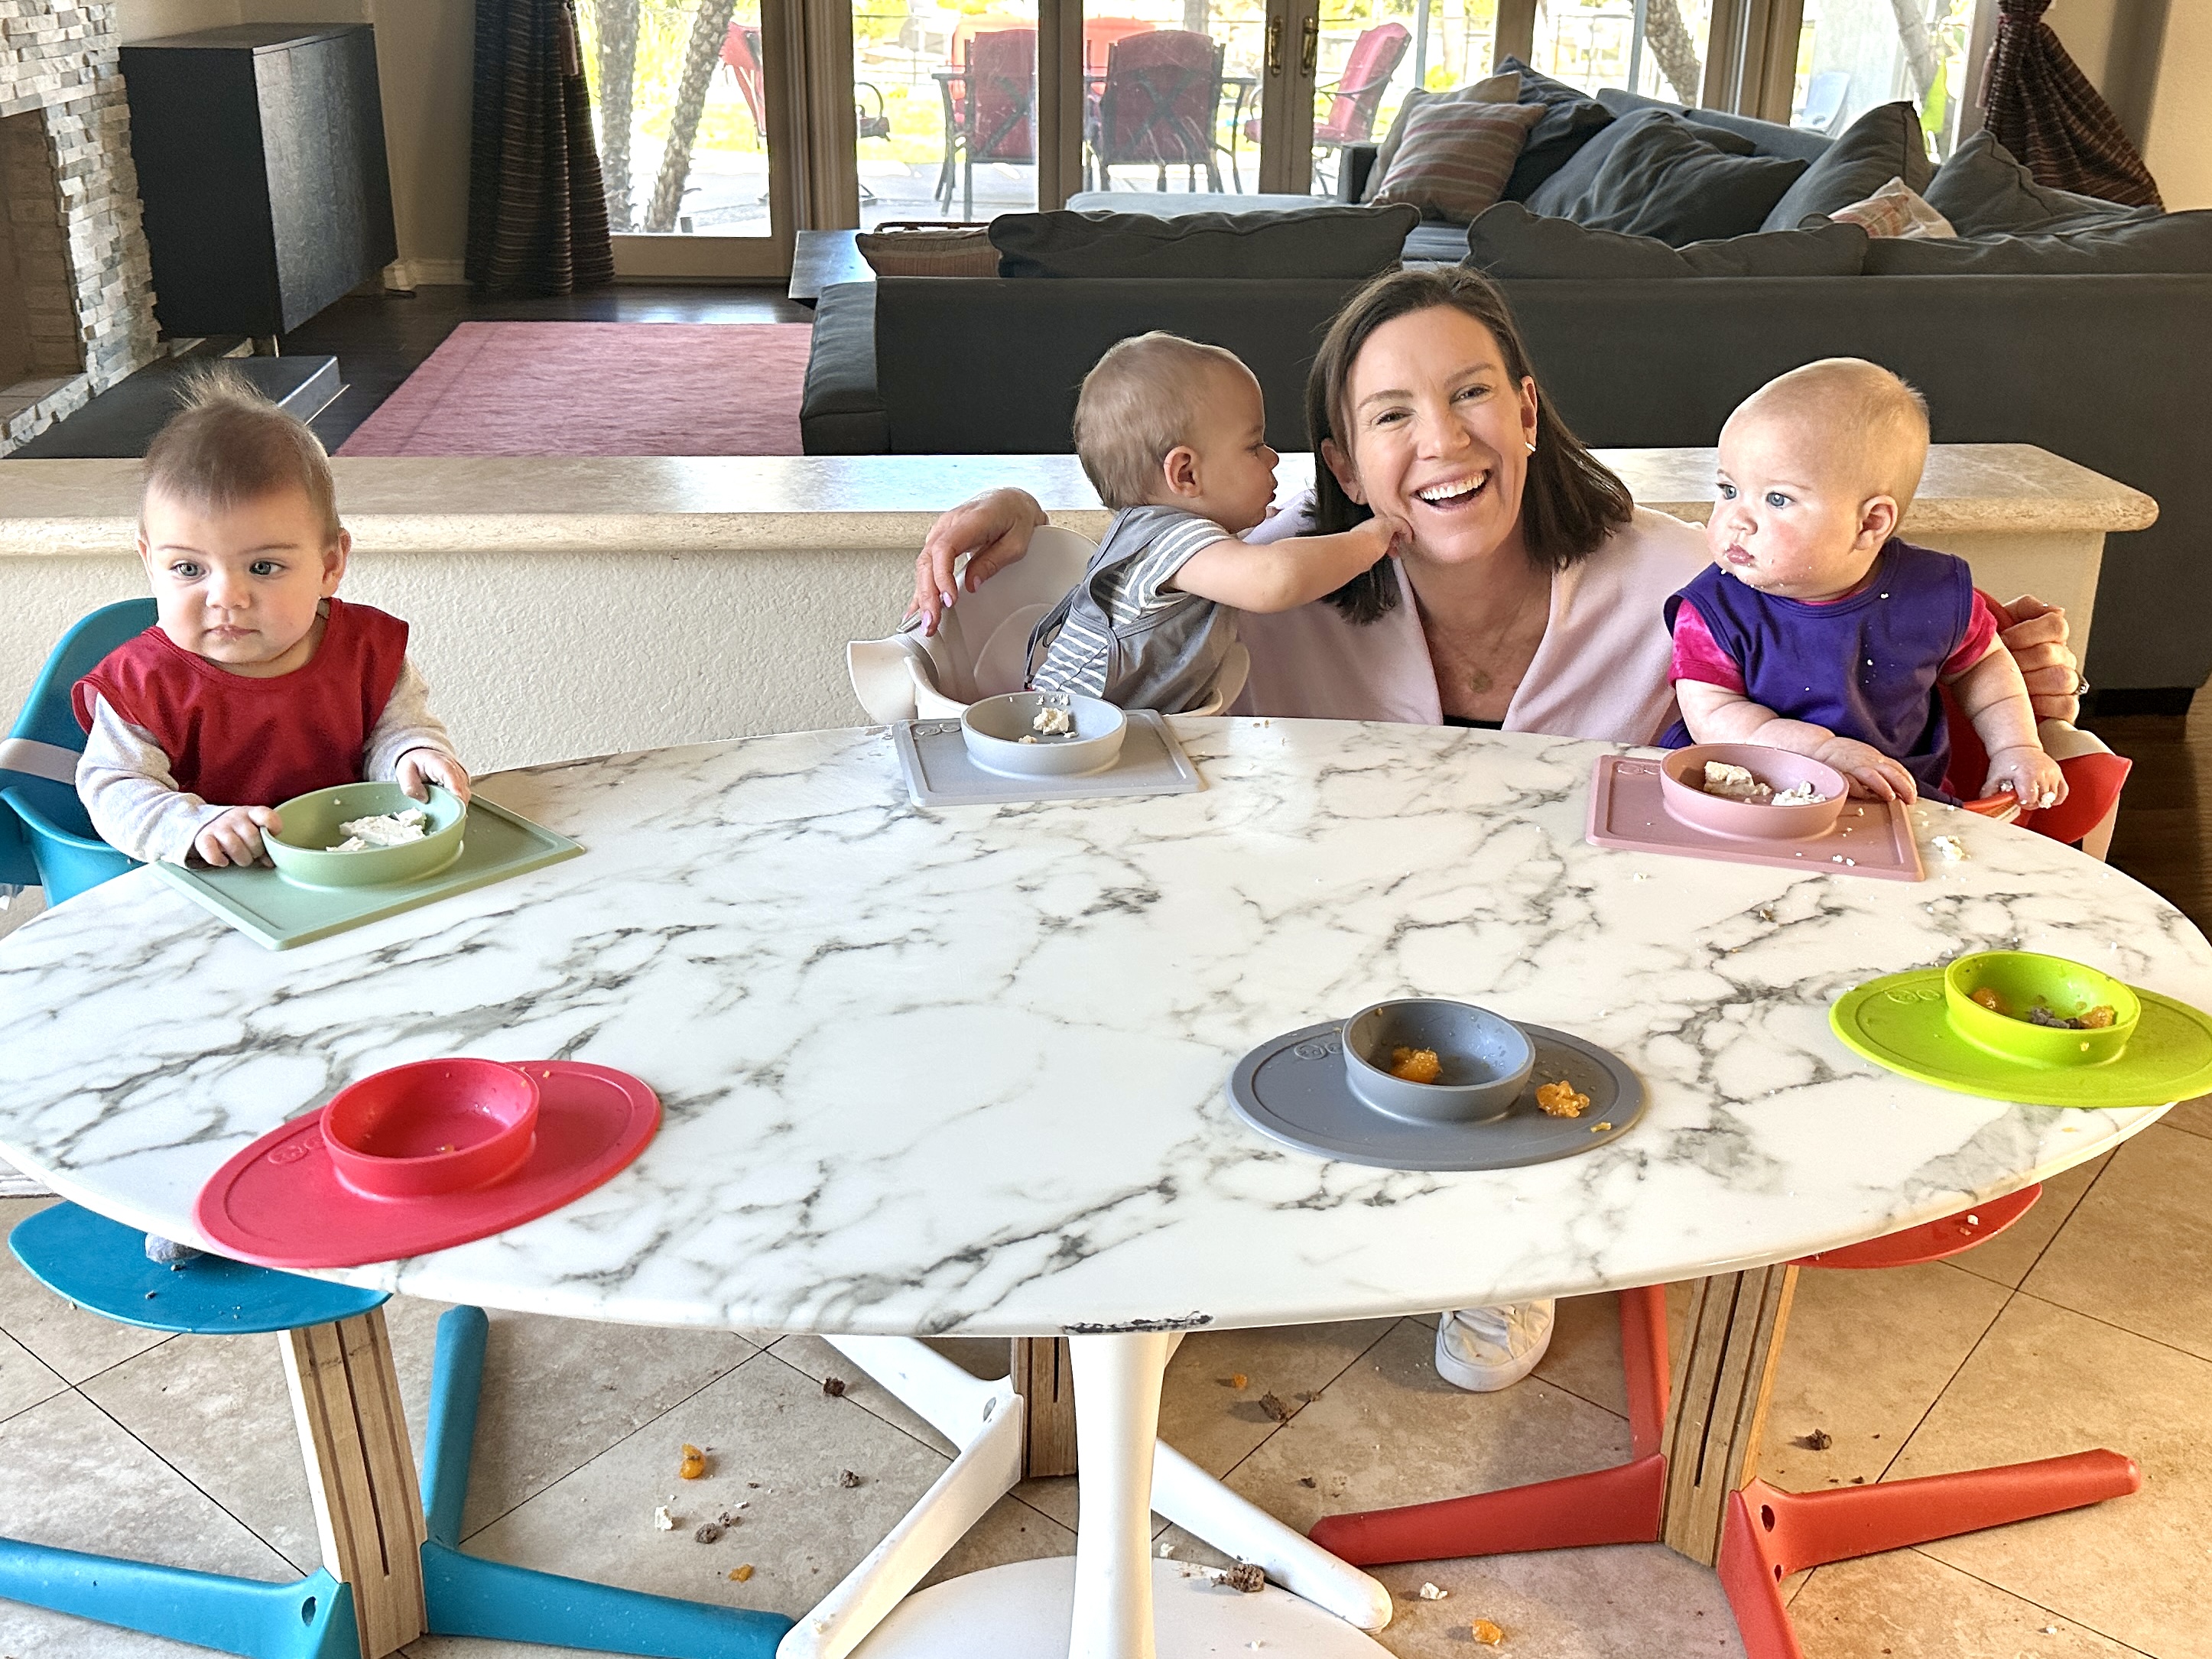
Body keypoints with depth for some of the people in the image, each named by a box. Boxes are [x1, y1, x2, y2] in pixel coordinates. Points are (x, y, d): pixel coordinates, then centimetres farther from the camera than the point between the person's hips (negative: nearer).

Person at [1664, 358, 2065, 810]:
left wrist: (2017, 749, 6)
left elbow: (1982, 666, 17)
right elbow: (1714, 716, -17)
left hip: (1899, 801, 3)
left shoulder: (1936, 594, -3)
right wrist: (1822, 748, -26)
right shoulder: (1713, 612, -11)